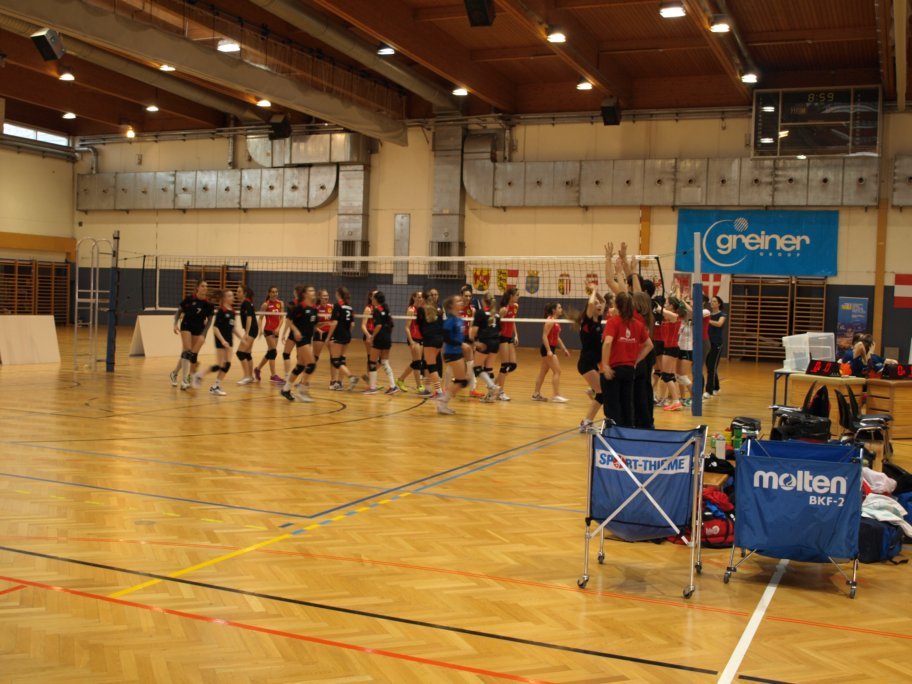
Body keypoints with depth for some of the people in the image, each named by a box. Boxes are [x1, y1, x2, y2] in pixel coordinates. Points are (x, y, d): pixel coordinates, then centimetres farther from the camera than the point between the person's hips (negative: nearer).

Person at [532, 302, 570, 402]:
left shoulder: (555, 322, 14)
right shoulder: (550, 321, -14)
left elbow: (557, 338, 22)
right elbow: (544, 336, -20)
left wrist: (564, 349, 20)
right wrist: (548, 350, -26)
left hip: (551, 349, 10)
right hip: (547, 349, -10)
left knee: (543, 372, 11)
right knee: (557, 371, -9)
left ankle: (536, 394, 15)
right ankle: (556, 395, -7)